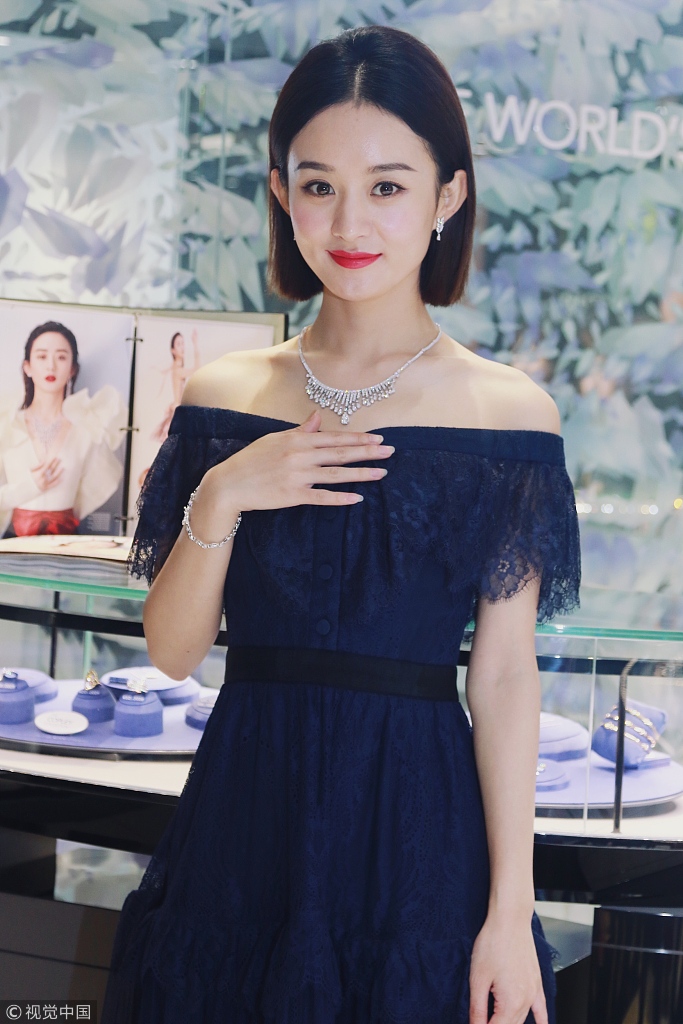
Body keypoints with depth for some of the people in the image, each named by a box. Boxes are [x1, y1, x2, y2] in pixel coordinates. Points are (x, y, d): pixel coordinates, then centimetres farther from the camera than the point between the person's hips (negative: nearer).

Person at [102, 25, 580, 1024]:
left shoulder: (509, 413, -4)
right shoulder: (225, 397, 3)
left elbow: (505, 676, -5)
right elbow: (171, 650, 4)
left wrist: (512, 912, -8)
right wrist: (220, 498, -13)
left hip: (418, 824, -2)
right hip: (243, 811, 3)